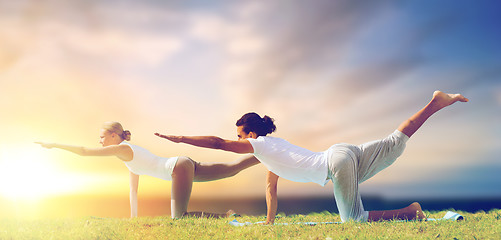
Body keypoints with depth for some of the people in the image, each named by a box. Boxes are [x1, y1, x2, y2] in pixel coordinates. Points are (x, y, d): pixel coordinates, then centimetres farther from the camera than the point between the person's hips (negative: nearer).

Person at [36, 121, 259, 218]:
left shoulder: (122, 149, -5)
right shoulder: (130, 153, 22)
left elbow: (84, 151, -7)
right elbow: (134, 189, 25)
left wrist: (54, 145, 3)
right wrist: (133, 217, 26)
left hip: (180, 168, -9)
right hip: (186, 165, 9)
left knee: (179, 217, -10)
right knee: (232, 168, 8)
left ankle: (227, 215, -14)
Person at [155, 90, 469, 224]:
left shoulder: (259, 145, 3)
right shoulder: (275, 145, 27)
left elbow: (217, 142, -1)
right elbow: (271, 188, 33)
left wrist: (179, 138, 5)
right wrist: (269, 222, 35)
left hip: (337, 162, -8)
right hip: (346, 153, 9)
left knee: (354, 220, -5)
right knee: (396, 143, 10)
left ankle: (409, 212, -7)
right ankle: (435, 103, 5)